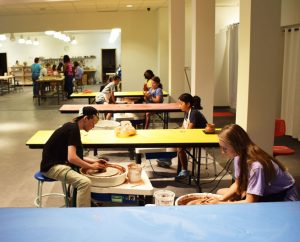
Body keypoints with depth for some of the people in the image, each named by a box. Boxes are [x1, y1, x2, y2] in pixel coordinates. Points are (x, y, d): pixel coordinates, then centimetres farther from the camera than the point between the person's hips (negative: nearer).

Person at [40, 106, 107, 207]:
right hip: (53, 166, -10)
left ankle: (90, 201, 28)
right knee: (85, 182, -27)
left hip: (59, 162, 10)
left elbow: (75, 155, 13)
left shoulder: (72, 127, 10)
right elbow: (72, 158, -27)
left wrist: (94, 161, 3)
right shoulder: (73, 129, -18)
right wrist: (91, 166, -15)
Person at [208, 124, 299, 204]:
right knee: (221, 192, 2)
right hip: (266, 193, 8)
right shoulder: (239, 157, -12)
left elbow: (250, 202, -31)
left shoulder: (256, 166, -34)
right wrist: (221, 199, -12)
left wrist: (221, 204, -25)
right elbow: (237, 184, 2)